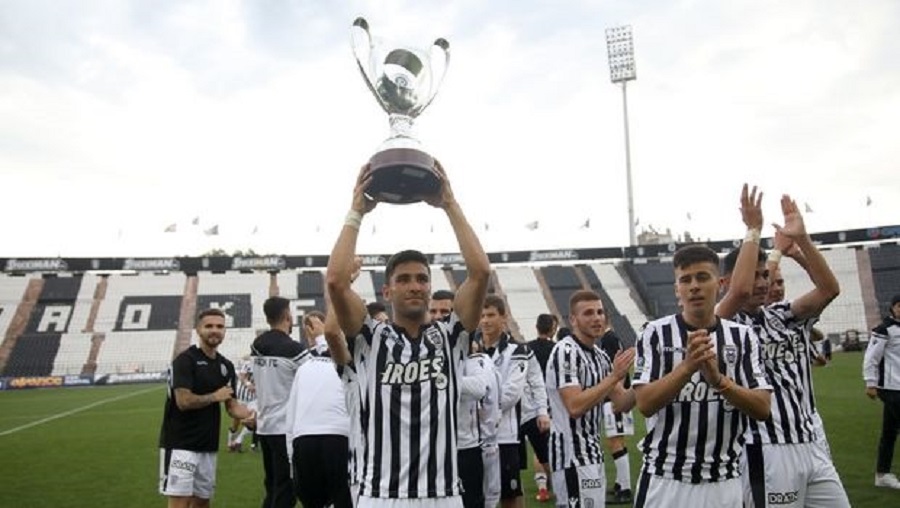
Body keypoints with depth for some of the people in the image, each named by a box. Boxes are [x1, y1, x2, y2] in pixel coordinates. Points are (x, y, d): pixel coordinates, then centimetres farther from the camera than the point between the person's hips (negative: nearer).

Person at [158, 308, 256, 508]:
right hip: (181, 444, -7)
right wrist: (215, 396, -9)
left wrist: (248, 415, -11)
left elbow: (231, 404, 9)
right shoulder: (185, 360, -12)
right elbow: (184, 401, -22)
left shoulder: (226, 366, 10)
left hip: (208, 446, 8)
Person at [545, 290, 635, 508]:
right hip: (573, 455, -10)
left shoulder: (600, 356, 12)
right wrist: (614, 377, -25)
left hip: (592, 453, 10)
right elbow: (575, 407, -26)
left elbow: (622, 403, 9)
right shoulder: (565, 352, -17)